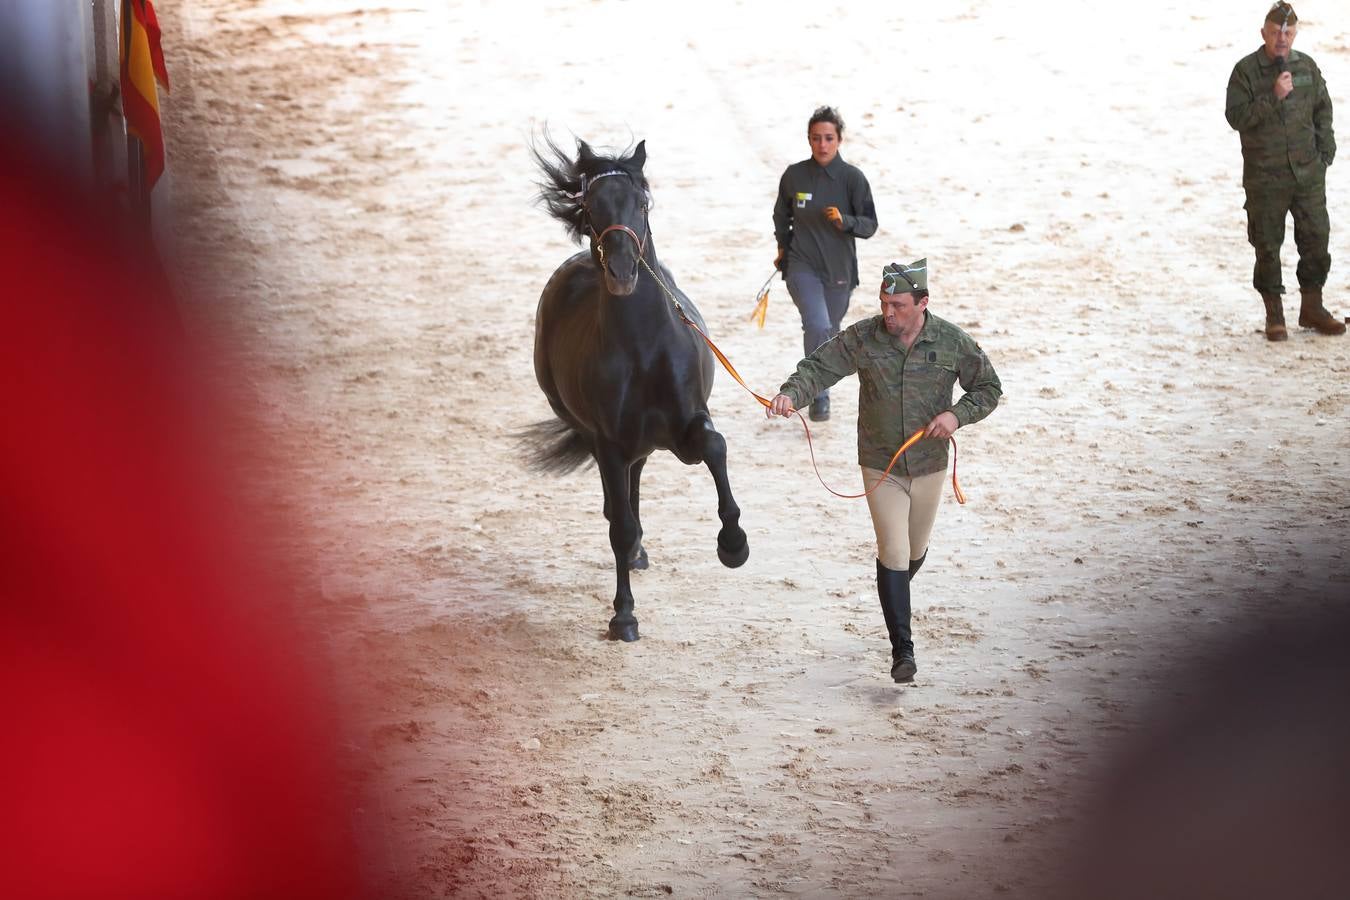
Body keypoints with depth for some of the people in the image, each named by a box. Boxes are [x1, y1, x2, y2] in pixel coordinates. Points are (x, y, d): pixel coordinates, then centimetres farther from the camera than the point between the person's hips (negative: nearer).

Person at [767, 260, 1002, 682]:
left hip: (929, 464, 2)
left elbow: (988, 388, 1)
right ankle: (902, 649, -7)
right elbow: (819, 366, -12)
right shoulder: (863, 338, -10)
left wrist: (957, 414, -17)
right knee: (893, 552, -10)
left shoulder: (952, 342, -8)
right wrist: (791, 393, -33)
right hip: (880, 467, -2)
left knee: (915, 551, 17)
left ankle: (894, 597, 50)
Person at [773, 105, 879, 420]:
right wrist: (783, 247, 15)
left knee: (830, 332, 16)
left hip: (839, 270, 1)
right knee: (817, 326, -23)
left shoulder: (853, 178, -8)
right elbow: (782, 214, 16)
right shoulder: (794, 175, -4)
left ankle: (818, 387, 41)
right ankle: (819, 397, -14)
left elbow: (870, 225, -7)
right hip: (802, 267, -1)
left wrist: (844, 221, -25)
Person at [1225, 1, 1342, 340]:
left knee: (1316, 239, 5)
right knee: (1268, 247, 2)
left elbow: (1323, 110, 16)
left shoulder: (1307, 67, 6)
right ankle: (1274, 315, 12)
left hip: (1308, 173, 3)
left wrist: (1325, 153, 8)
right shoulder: (1246, 71, -6)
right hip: (1264, 178, -3)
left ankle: (1312, 308, 20)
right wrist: (1273, 97, -21)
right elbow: (1236, 116, -13)